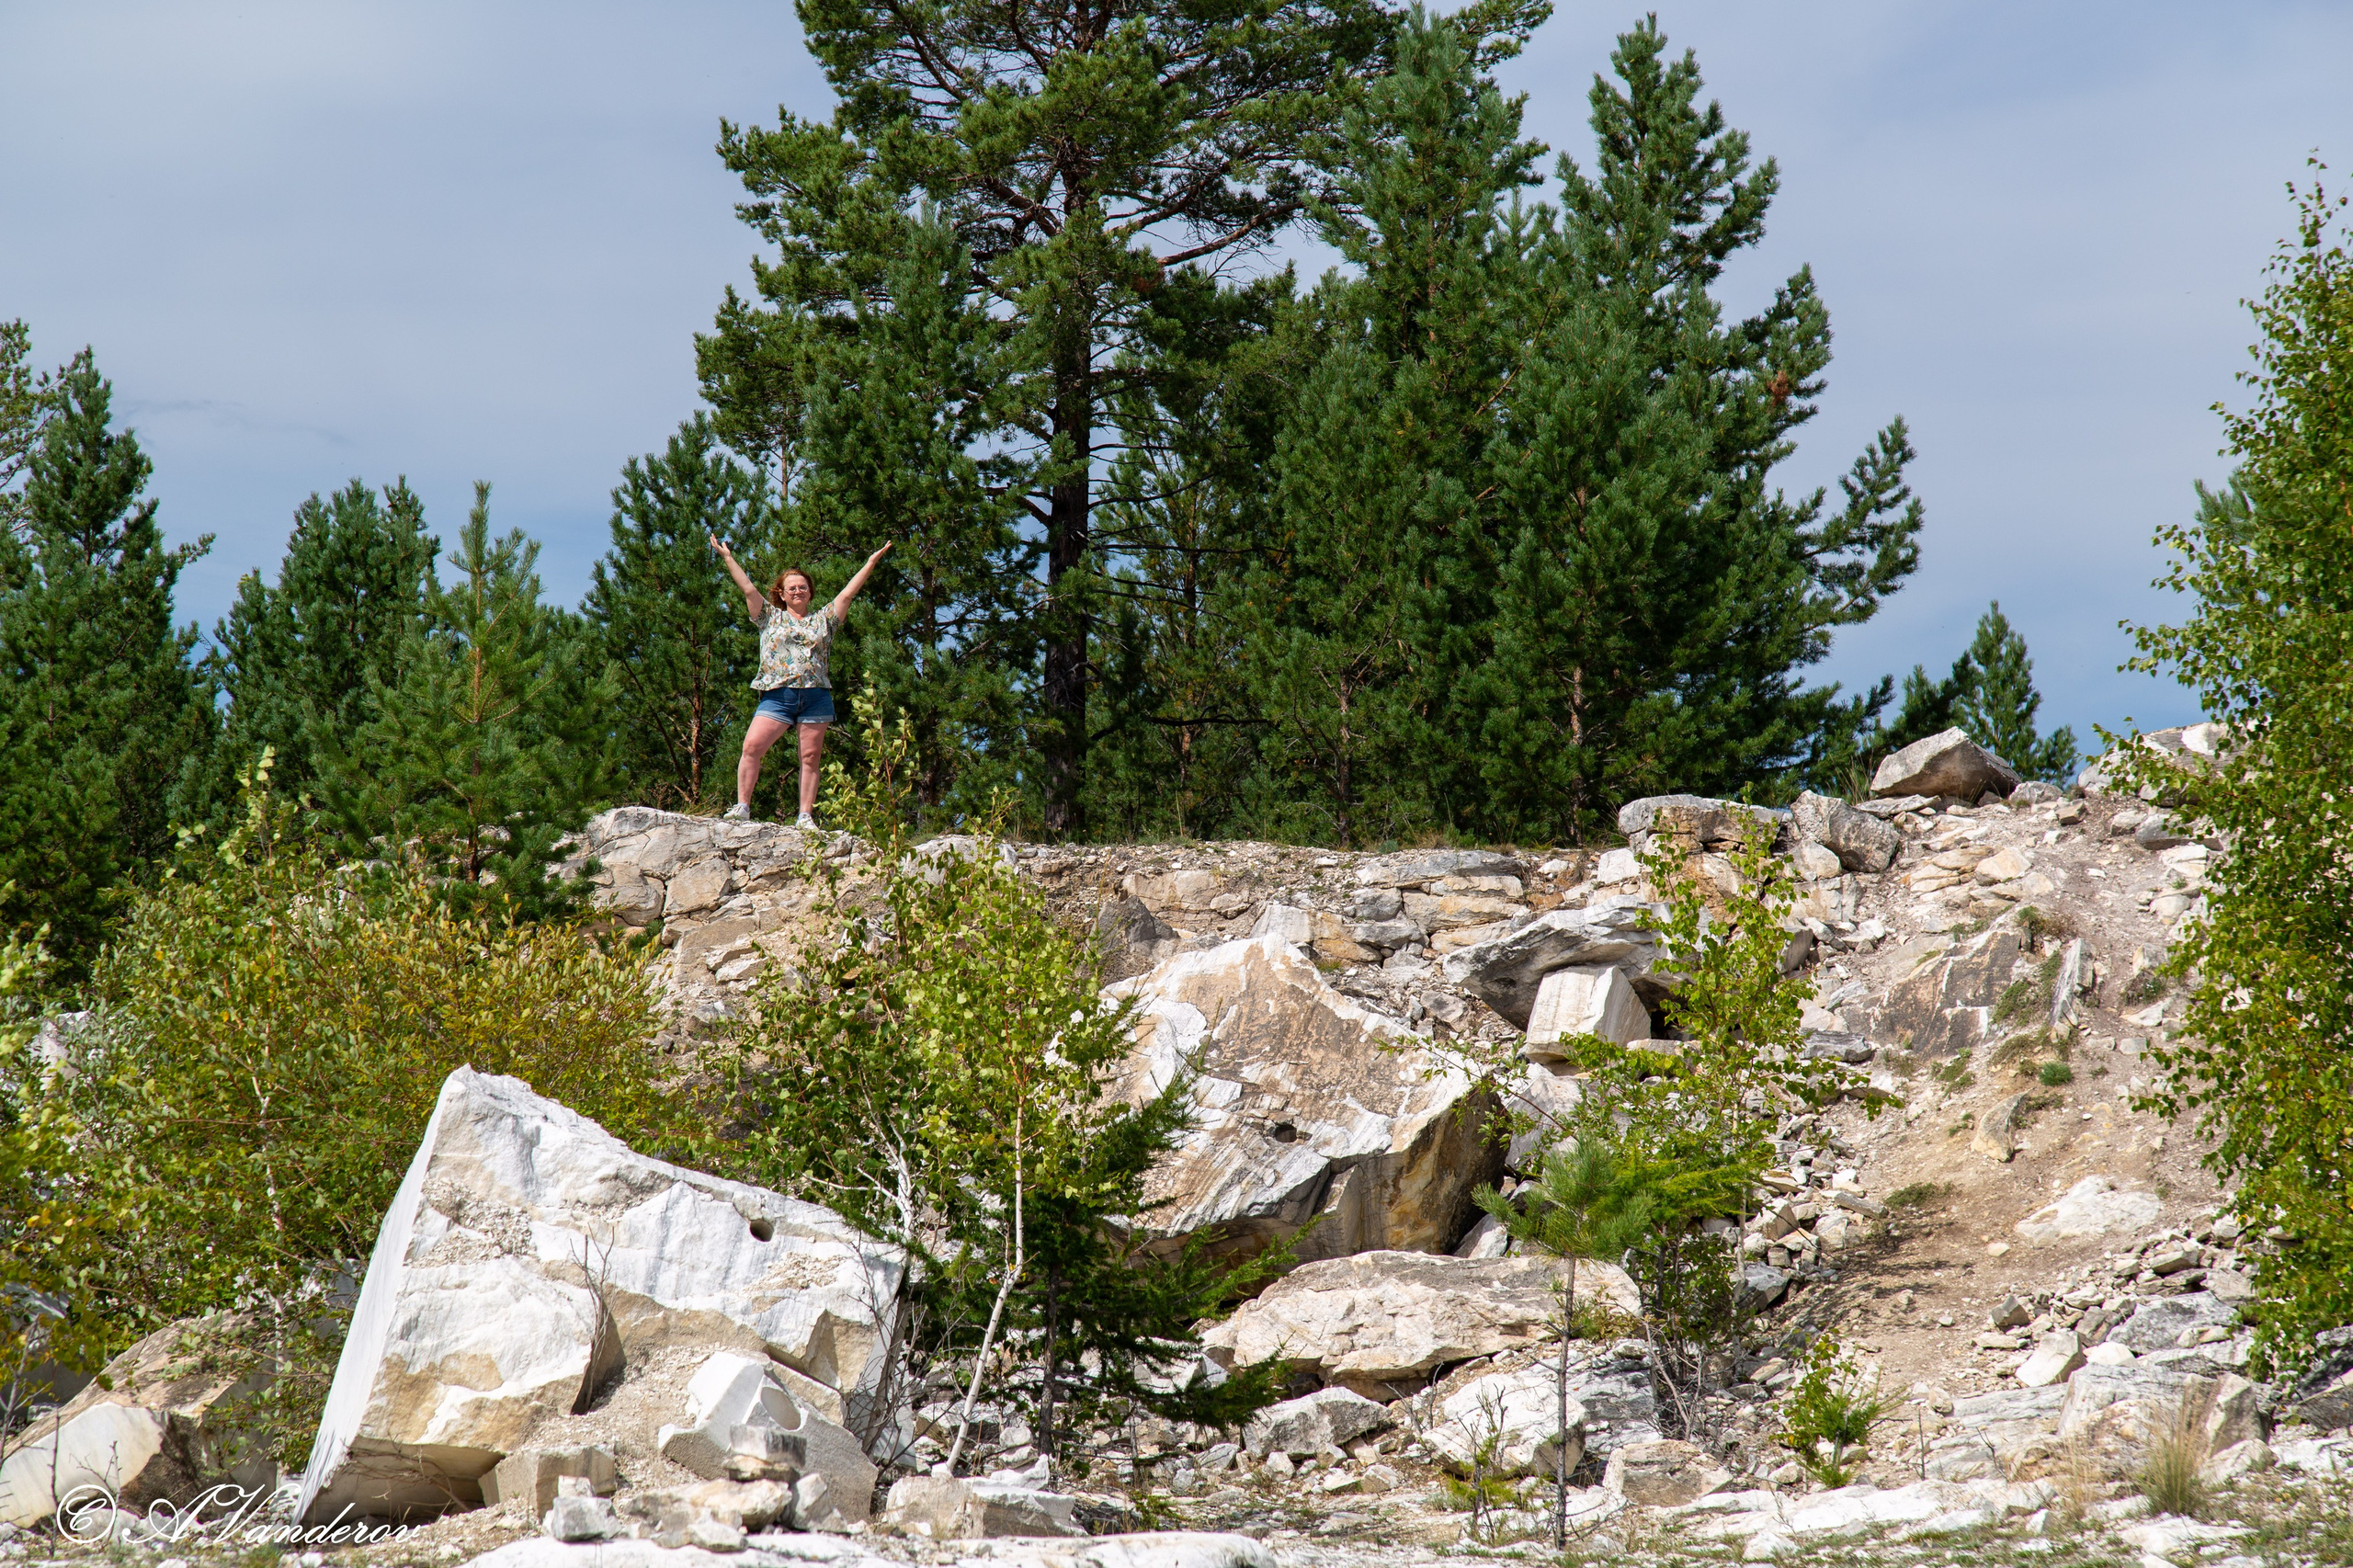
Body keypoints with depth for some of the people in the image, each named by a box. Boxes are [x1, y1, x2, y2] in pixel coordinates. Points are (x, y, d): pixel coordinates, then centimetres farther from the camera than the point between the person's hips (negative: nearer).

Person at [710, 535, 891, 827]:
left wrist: (871, 563, 14)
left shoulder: (823, 621, 18)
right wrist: (728, 559, 9)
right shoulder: (771, 618, 15)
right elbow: (749, 589, 12)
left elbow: (848, 593, 16)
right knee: (752, 746, -16)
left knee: (811, 757, -1)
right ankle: (741, 807, -13)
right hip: (778, 694, -1)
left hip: (816, 695, 2)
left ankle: (806, 817, 1)